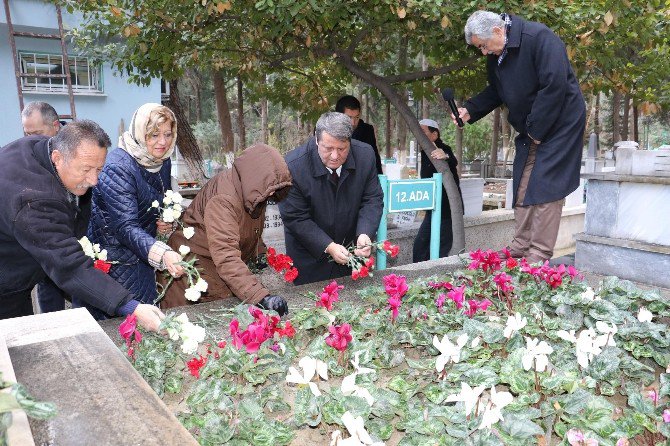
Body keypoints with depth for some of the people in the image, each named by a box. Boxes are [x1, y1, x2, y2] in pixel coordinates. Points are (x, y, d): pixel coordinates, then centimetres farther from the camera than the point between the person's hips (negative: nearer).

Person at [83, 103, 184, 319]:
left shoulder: (163, 162, 1)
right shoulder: (118, 168, -22)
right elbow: (126, 228, -31)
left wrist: (166, 222, -6)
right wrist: (163, 254, -46)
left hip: (142, 259, 7)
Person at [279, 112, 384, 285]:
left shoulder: (365, 156, -15)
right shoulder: (294, 165, -25)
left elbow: (373, 200, -7)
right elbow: (295, 218, -20)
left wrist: (365, 234, -25)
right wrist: (328, 246, -26)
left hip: (350, 249, 3)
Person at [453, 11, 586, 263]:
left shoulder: (539, 37, -21)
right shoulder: (495, 56, 4)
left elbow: (555, 85, -26)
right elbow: (495, 92, 17)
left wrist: (536, 130, -21)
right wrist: (470, 111, 1)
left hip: (558, 124, -8)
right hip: (531, 131, 9)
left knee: (545, 189, -10)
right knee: (523, 189, 7)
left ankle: (539, 256, -6)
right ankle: (520, 248, 14)